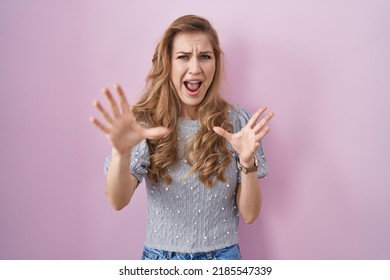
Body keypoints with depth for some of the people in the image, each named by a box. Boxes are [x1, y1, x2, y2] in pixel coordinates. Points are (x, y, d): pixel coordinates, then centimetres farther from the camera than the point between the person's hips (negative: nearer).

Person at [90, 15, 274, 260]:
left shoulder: (237, 122, -9)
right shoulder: (145, 121, -8)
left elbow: (249, 215, -8)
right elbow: (118, 201, -19)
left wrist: (247, 162, -25)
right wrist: (121, 152, -38)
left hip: (222, 254, 0)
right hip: (160, 255, 1)